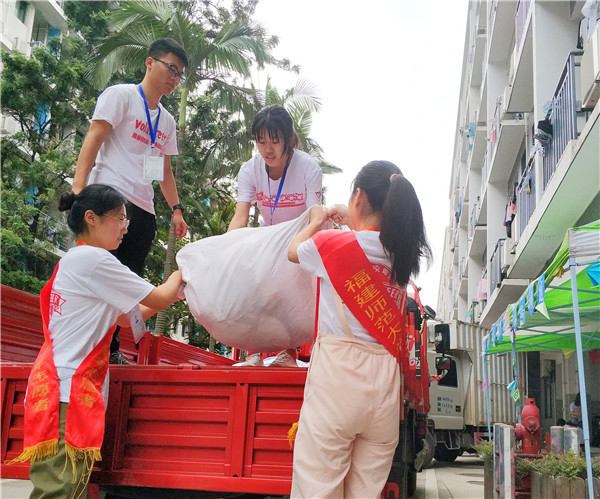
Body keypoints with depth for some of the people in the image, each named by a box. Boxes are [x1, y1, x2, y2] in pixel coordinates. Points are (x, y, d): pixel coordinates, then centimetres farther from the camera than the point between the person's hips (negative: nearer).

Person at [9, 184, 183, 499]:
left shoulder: (75, 260, 21)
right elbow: (159, 299, -4)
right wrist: (183, 270, 15)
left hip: (73, 390, 10)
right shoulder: (92, 259, -10)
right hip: (67, 392, -10)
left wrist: (172, 293, 24)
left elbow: (126, 316, 27)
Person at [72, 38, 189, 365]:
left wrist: (176, 208, 18)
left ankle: (109, 348, 9)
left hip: (143, 208, 7)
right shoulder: (121, 95, 2)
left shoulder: (167, 121, 23)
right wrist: (78, 187, -18)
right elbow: (93, 140, -7)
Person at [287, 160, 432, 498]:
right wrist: (352, 222, 37)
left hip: (338, 368, -5)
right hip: (385, 374, 5)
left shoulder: (335, 244, -6)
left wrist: (317, 221, 32)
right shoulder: (402, 254, 6)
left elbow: (293, 251, 16)